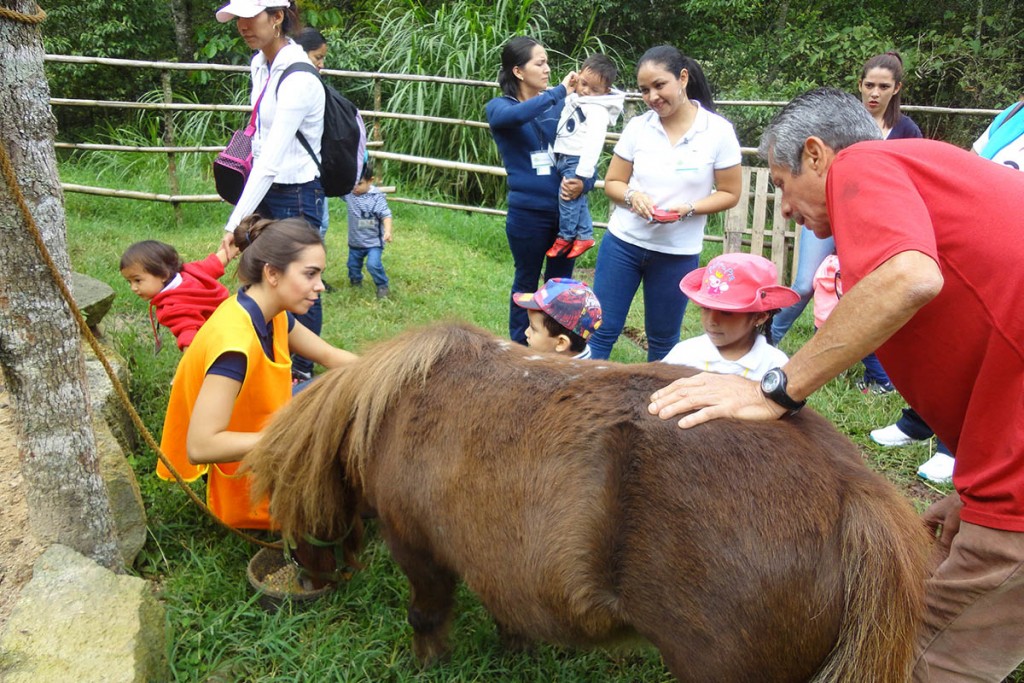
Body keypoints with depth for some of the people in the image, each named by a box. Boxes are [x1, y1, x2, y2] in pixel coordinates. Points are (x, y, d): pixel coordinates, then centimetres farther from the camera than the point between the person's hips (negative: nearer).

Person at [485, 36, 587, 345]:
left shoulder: (561, 105, 4)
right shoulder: (499, 107, -6)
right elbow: (515, 115, -32)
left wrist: (583, 181, -16)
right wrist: (558, 91, -24)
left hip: (568, 209, 4)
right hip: (528, 213, -3)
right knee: (526, 283, 12)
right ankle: (519, 349, 29)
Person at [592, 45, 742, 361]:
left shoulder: (718, 131, -8)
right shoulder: (637, 127, -1)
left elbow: (730, 193, -2)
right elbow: (612, 183, 6)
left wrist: (688, 209, -19)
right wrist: (632, 196, -17)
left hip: (678, 253, -1)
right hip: (623, 243, 2)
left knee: (663, 340, 11)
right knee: (602, 332, 4)